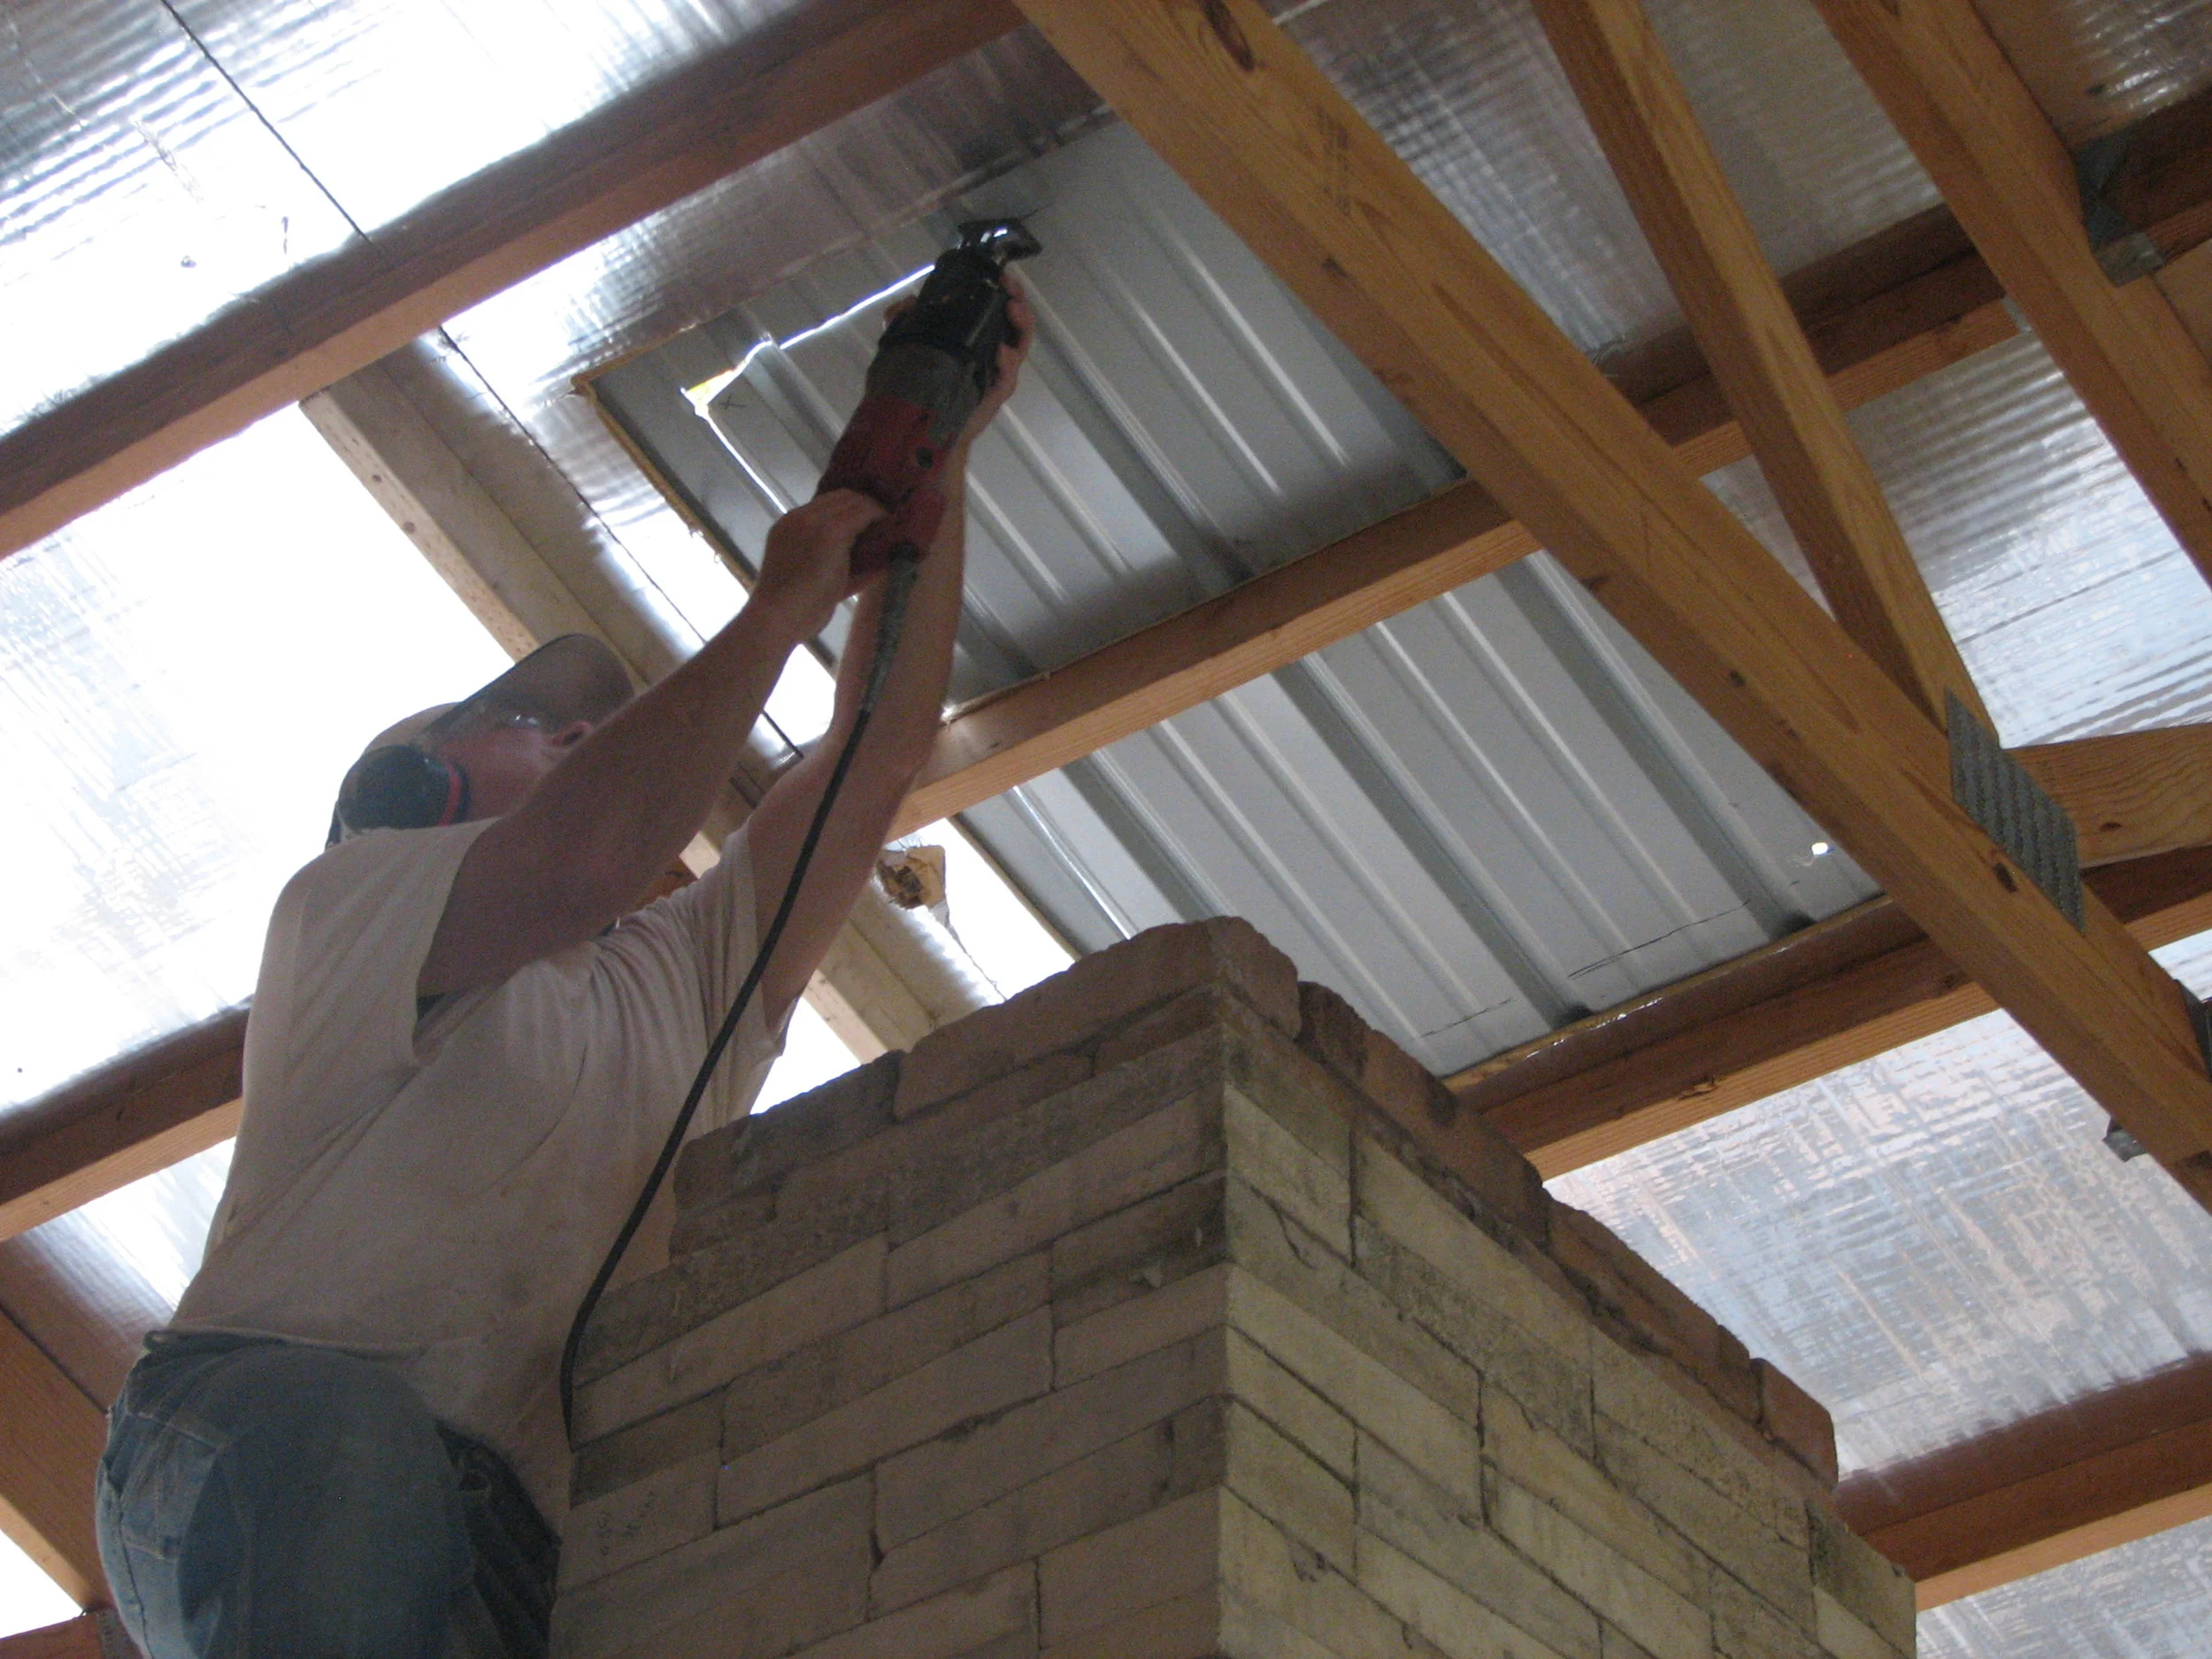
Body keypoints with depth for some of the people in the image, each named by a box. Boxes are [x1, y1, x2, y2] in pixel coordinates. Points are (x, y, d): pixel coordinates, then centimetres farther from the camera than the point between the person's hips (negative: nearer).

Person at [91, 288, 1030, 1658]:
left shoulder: (682, 981, 32)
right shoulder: (349, 896, 13)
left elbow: (883, 758, 26)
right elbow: (584, 858, -10)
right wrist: (789, 598, 1)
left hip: (508, 1543, 5)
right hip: (247, 1455, -5)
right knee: (346, 1436, -40)